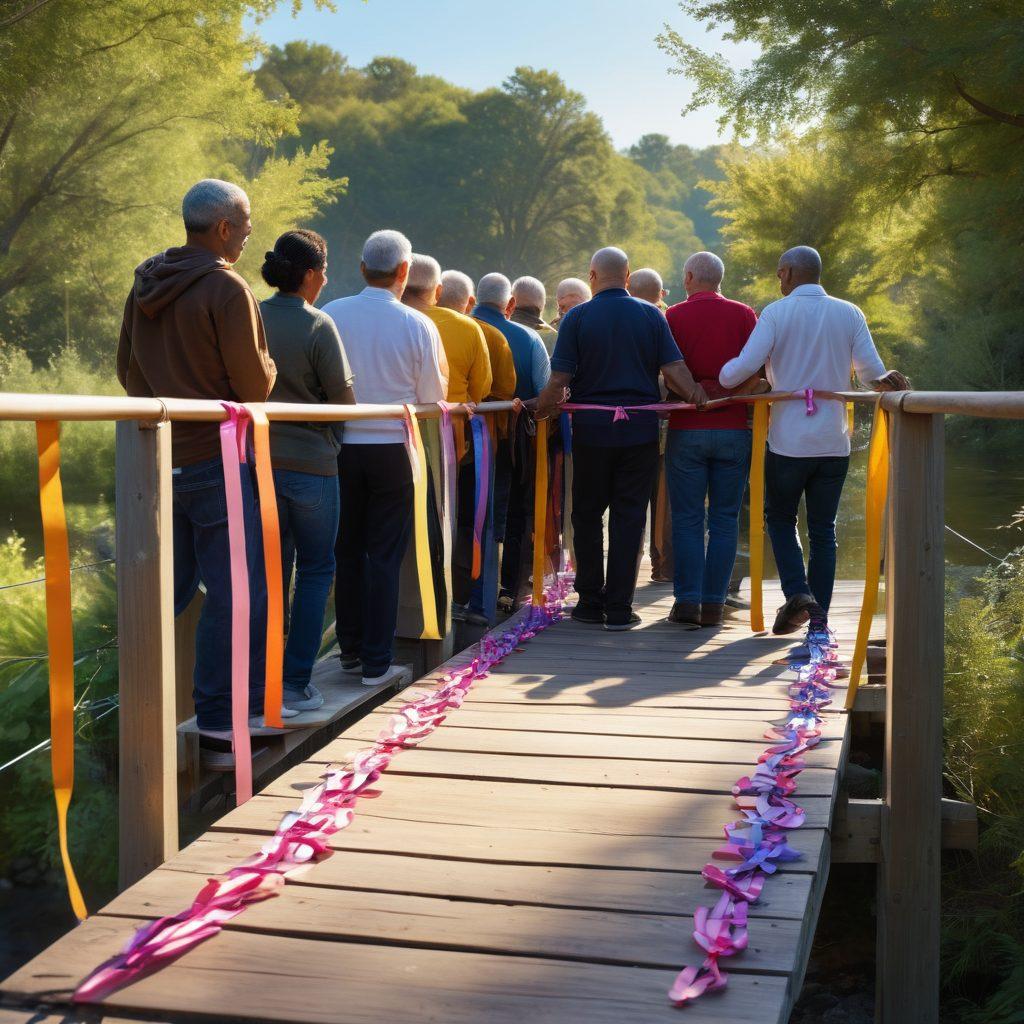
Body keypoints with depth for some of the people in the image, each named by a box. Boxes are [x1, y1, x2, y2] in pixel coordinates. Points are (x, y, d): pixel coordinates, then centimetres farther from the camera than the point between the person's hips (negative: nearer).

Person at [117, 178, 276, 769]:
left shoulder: (146, 284, 10)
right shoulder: (227, 288, -13)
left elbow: (128, 371, 16)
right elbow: (254, 384, -14)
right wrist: (268, 367, 7)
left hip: (157, 459, 8)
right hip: (216, 460, -7)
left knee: (168, 590, 17)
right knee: (234, 594, 1)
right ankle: (219, 728, 5)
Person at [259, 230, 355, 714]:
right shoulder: (318, 325, -12)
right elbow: (343, 397, -9)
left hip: (259, 459, 4)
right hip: (310, 461, -4)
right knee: (315, 570, 8)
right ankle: (296, 683, 7)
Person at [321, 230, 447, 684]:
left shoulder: (331, 315, -4)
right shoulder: (417, 325, -8)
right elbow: (433, 396, -1)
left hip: (340, 446, 2)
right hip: (391, 447, -2)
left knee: (347, 551, 14)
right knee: (384, 556, 5)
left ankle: (350, 650, 23)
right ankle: (377, 662, 7)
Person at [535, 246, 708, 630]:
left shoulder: (577, 317, -3)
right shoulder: (651, 315, 2)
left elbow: (559, 380, -8)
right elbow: (674, 370, -5)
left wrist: (536, 410, 4)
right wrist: (699, 398, 7)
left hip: (591, 429, -1)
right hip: (640, 430, 1)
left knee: (587, 515, 12)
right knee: (628, 518, 4)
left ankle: (591, 602, 16)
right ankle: (619, 609, 4)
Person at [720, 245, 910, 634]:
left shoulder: (777, 313, -6)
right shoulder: (850, 314, 5)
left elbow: (745, 365, -14)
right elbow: (872, 372, 0)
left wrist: (716, 381, 2)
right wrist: (883, 381, 18)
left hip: (788, 441, -3)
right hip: (834, 442, 3)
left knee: (780, 519, 15)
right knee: (823, 529, 11)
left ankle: (797, 592, -5)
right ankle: (819, 619, 11)